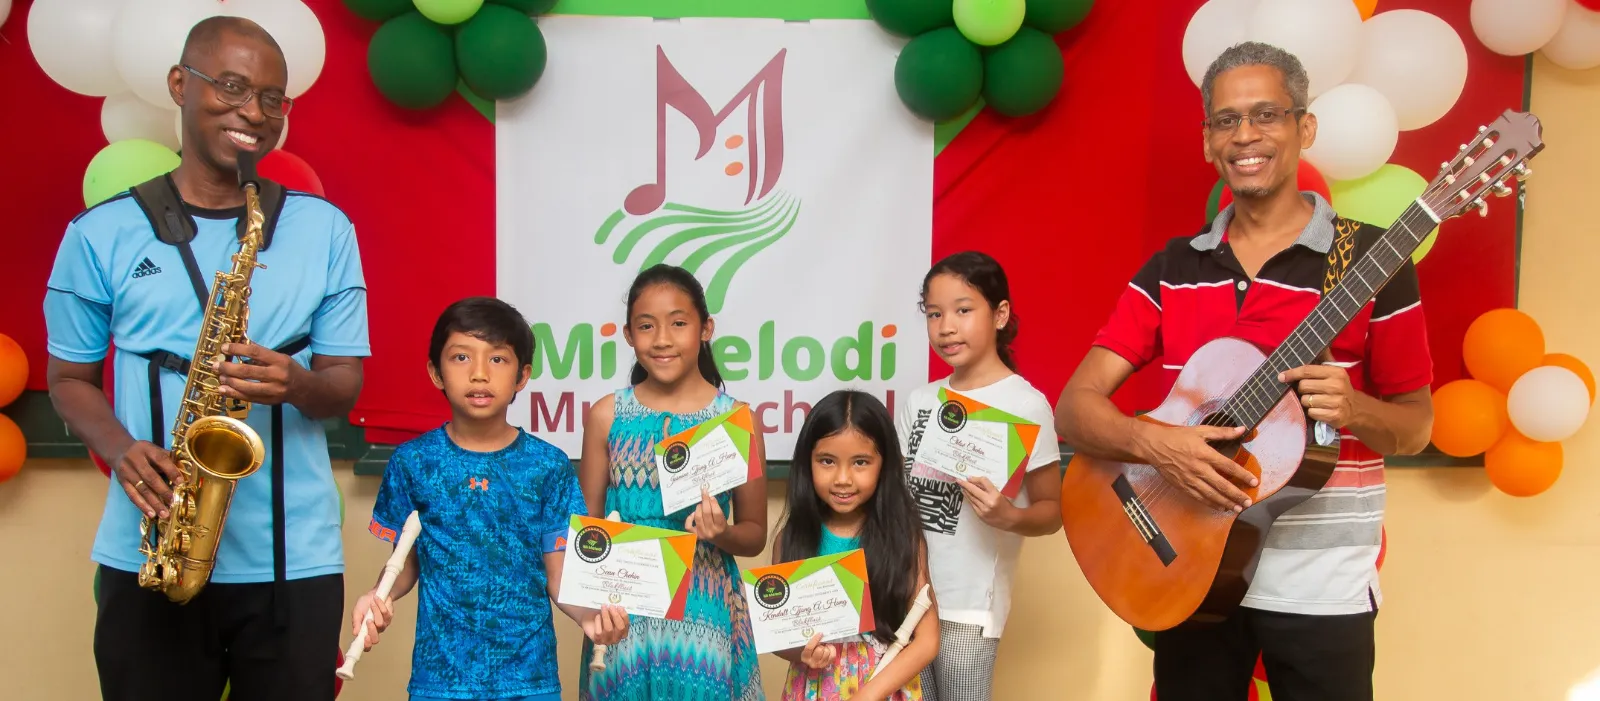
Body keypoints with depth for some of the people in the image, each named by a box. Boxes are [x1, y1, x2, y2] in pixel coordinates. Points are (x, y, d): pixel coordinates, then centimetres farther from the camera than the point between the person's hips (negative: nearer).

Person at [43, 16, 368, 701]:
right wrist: (120, 449, -10)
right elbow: (70, 377, 10)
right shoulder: (100, 233, 3)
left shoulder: (325, 229, 4)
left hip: (294, 560, 0)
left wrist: (295, 384, -18)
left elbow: (346, 384, 5)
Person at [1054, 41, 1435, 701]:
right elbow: (1075, 407, -2)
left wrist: (1352, 407, -21)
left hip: (1321, 585, -2)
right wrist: (1155, 442, -22)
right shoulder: (1172, 268, 3)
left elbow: (1415, 427, 1)